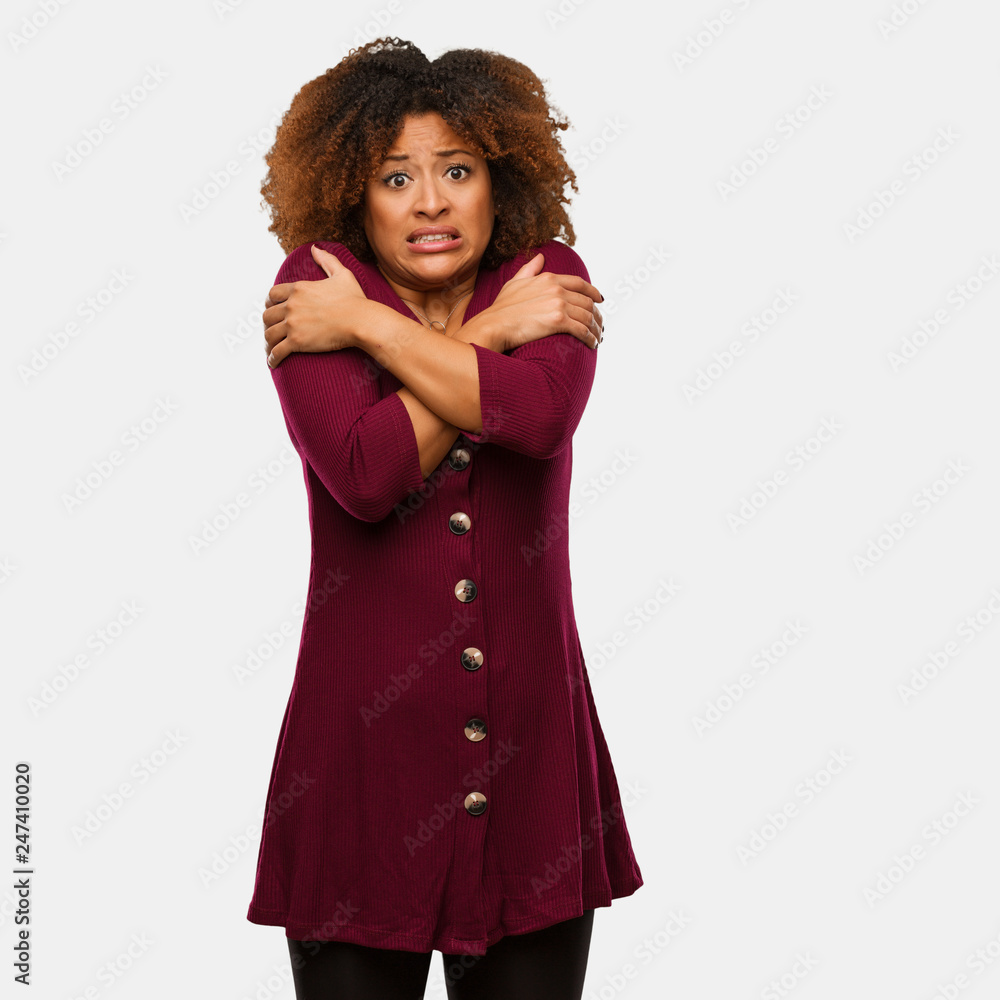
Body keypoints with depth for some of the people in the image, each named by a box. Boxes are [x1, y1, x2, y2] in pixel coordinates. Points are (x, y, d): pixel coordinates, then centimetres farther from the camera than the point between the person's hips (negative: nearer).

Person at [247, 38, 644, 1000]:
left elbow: (541, 415, -19)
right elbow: (366, 475, -17)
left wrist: (367, 323, -11)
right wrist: (490, 333, -9)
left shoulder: (547, 274, 4)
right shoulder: (314, 286, -1)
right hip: (367, 737, -2)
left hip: (531, 740, 2)